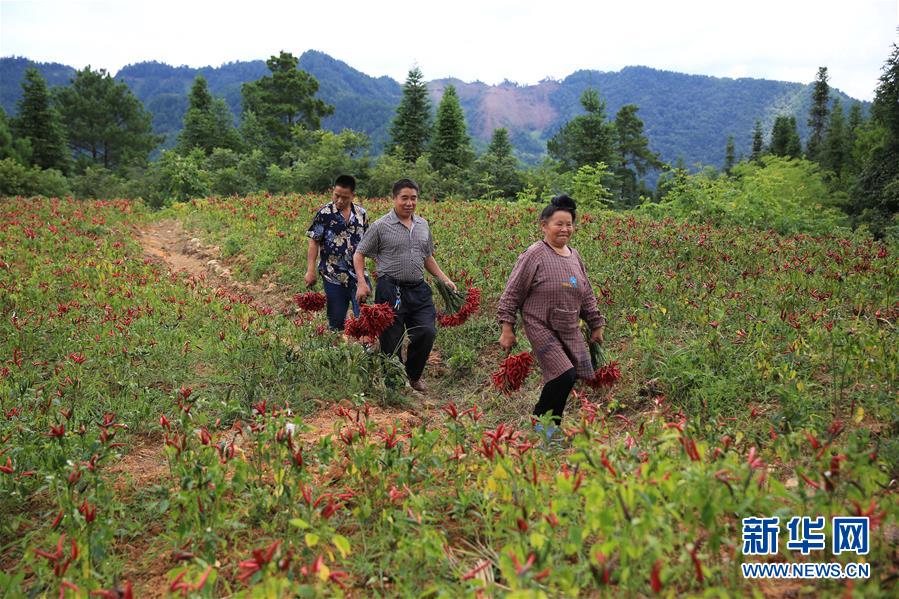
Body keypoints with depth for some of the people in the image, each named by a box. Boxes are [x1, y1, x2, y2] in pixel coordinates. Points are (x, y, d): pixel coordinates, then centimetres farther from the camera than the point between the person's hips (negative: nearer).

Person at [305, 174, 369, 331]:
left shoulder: (361, 213, 4)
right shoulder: (324, 214, -5)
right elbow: (314, 242, -4)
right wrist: (310, 270, -8)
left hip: (358, 274, 2)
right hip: (334, 276, -2)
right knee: (336, 319, 8)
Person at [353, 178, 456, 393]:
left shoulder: (423, 225, 13)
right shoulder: (381, 226, -3)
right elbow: (359, 255, 2)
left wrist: (444, 279, 15)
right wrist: (361, 283, -11)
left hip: (418, 290, 5)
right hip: (391, 290, -4)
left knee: (427, 332, -7)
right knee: (392, 340, -1)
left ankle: (413, 375, 18)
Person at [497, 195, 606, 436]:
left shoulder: (574, 256, 10)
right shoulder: (535, 255, -11)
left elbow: (587, 295, 20)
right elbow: (512, 293, -8)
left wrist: (596, 325, 19)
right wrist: (507, 328, -11)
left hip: (570, 331, 7)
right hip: (542, 328, -7)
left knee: (568, 378, 4)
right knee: (564, 376, -18)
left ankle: (546, 422, 24)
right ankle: (543, 424, 4)